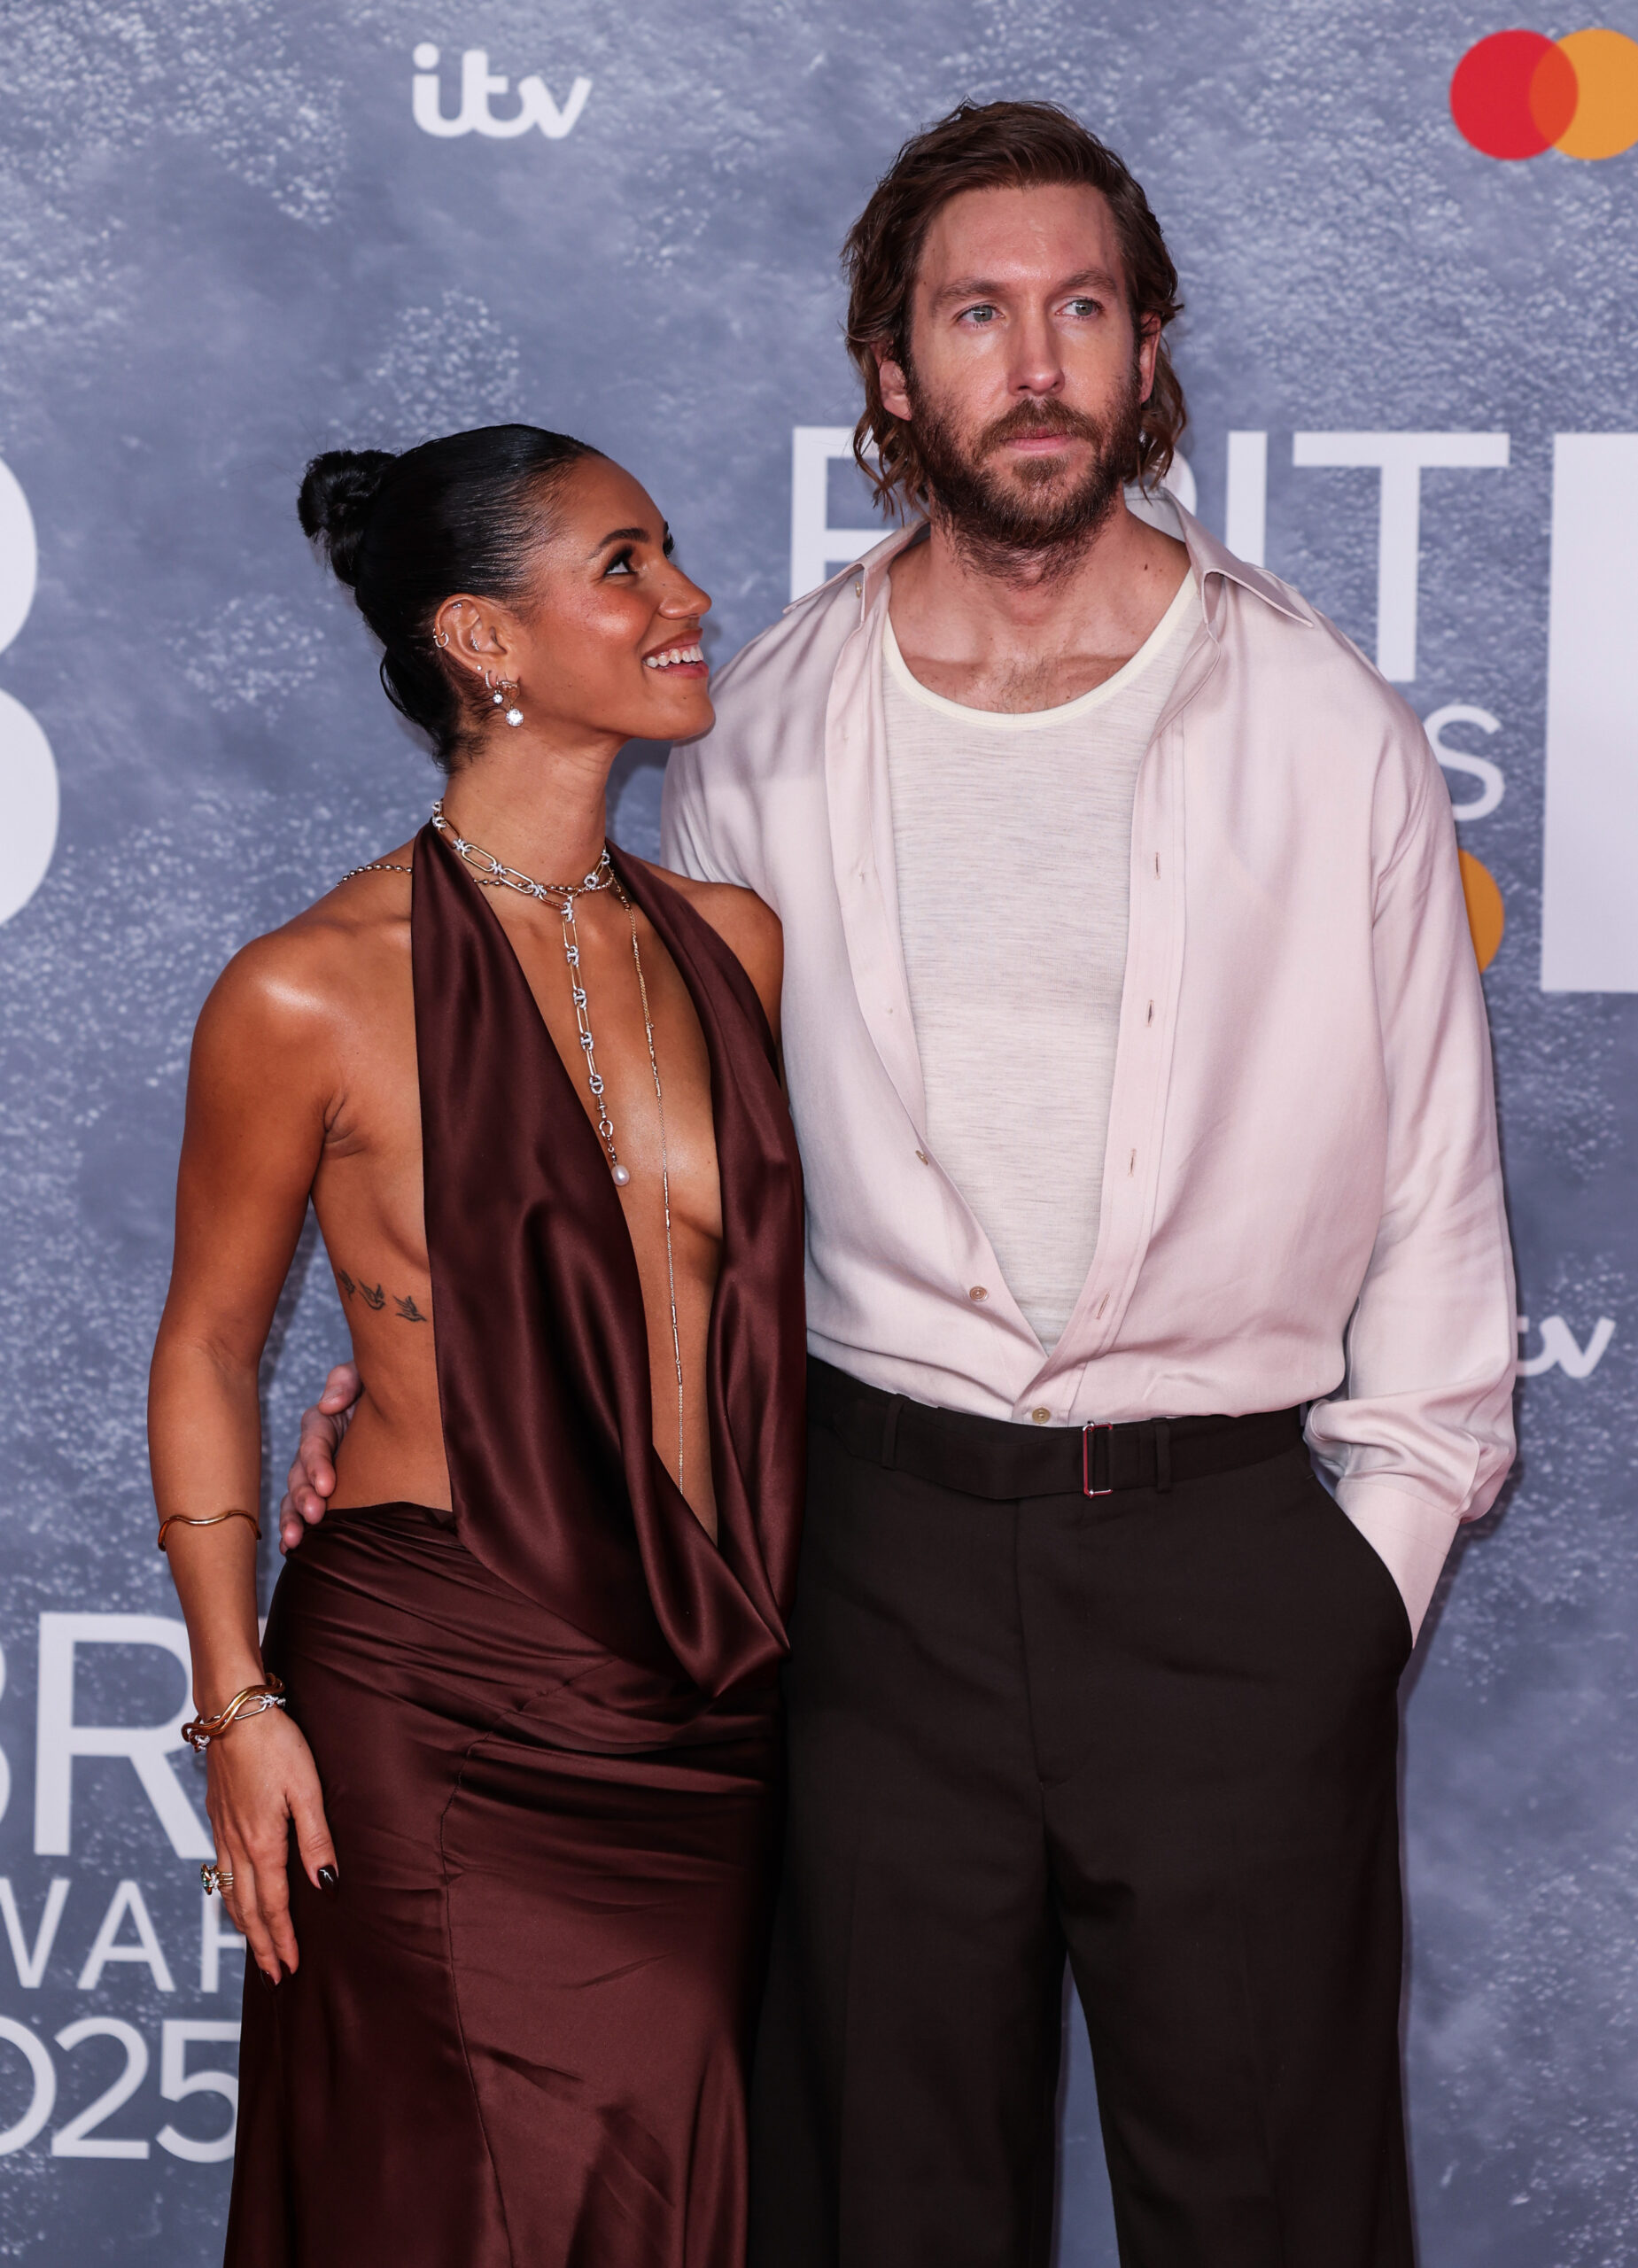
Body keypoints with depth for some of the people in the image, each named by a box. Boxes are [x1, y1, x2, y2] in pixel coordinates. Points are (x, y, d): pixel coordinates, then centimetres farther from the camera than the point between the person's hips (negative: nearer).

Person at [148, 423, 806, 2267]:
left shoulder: (732, 942, 6)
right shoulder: (315, 992, -10)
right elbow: (208, 1347, 0)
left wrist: (796, 1629, 14)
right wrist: (238, 1701, -4)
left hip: (710, 1711, 5)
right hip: (434, 1708, -5)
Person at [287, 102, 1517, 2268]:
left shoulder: (1324, 725, 0)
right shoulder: (765, 731, 4)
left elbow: (1434, 1175, 4)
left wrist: (1381, 1541, 0)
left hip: (1232, 1545, -1)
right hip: (887, 1540, 1)